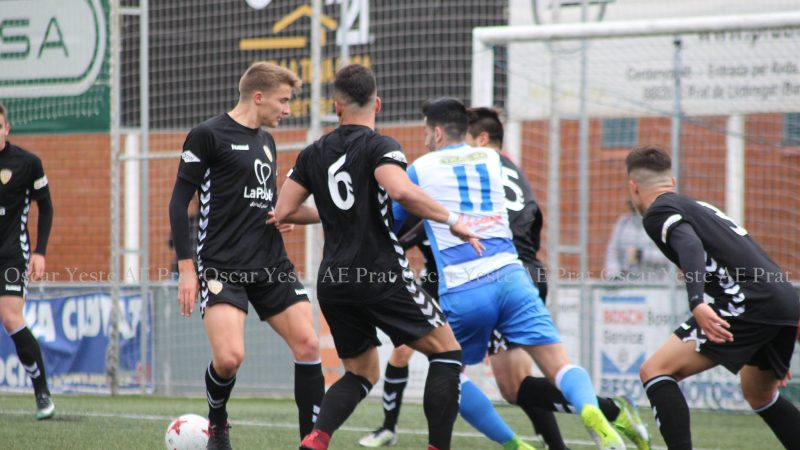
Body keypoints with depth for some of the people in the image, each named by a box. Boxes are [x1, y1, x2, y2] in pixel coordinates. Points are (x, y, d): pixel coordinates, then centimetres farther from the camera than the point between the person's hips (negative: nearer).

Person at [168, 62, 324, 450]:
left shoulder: (266, 141, 16)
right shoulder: (208, 135, -6)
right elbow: (179, 203, -6)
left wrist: (281, 217, 5)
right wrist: (186, 268, -11)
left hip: (271, 265, 7)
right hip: (222, 267, -7)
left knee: (307, 345, -4)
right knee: (229, 357, -20)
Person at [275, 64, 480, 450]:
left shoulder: (313, 154, 10)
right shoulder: (378, 147, -7)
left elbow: (283, 212, 10)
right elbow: (401, 191, -26)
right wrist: (451, 221, -16)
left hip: (333, 283, 6)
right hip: (382, 277, -6)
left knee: (361, 373, 18)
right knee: (447, 352, 7)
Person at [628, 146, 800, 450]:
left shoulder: (657, 213, 3)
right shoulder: (699, 207, 29)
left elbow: (690, 246, -18)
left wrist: (697, 302, -34)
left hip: (750, 302, -9)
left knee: (655, 371, -6)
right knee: (759, 395, 31)